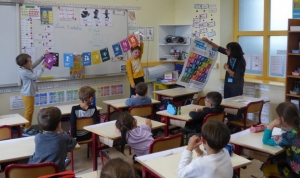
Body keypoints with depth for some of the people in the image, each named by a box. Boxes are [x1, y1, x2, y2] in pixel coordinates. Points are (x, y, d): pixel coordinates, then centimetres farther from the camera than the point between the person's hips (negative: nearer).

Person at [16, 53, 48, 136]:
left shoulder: (28, 68, 2)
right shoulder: (24, 71, -26)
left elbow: (35, 63, 17)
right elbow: (36, 77, -25)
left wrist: (43, 56, 13)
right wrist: (43, 67, -17)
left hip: (30, 93, 10)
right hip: (27, 94, -10)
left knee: (31, 111, 17)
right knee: (28, 111, -2)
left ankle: (28, 127, 27)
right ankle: (26, 130, 7)